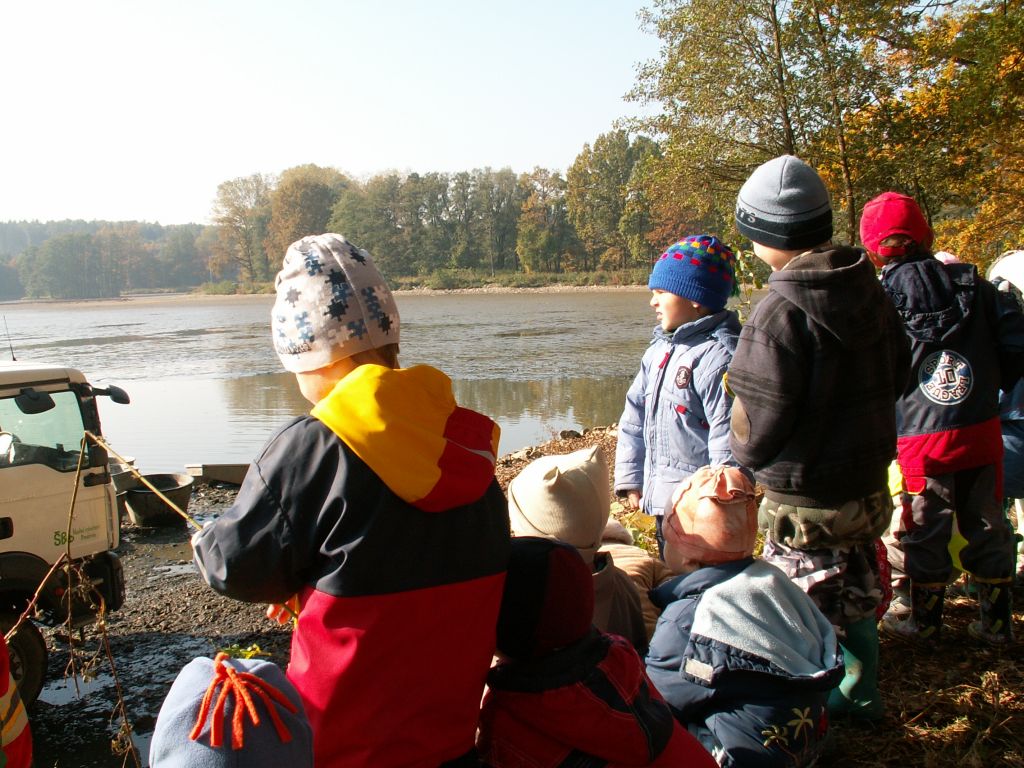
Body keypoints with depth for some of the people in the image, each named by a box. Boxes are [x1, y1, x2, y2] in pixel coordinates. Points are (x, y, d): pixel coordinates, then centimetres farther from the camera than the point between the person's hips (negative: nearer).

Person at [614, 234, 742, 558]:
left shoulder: (718, 355, -16)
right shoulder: (660, 348, 12)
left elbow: (728, 438, -19)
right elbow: (634, 415, 16)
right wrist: (630, 478, 11)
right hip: (662, 500, 9)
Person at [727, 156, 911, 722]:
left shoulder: (780, 313, -26)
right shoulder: (869, 290, -1)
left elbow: (758, 424, -23)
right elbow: (896, 374, 12)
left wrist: (743, 453, -1)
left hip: (804, 499, -8)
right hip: (868, 479, 8)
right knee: (854, 597, 24)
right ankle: (860, 696, 41)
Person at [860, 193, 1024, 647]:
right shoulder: (971, 283, 2)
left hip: (923, 440, -3)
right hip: (982, 433, 4)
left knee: (925, 533, 11)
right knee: (987, 526, 17)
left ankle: (924, 624, 24)